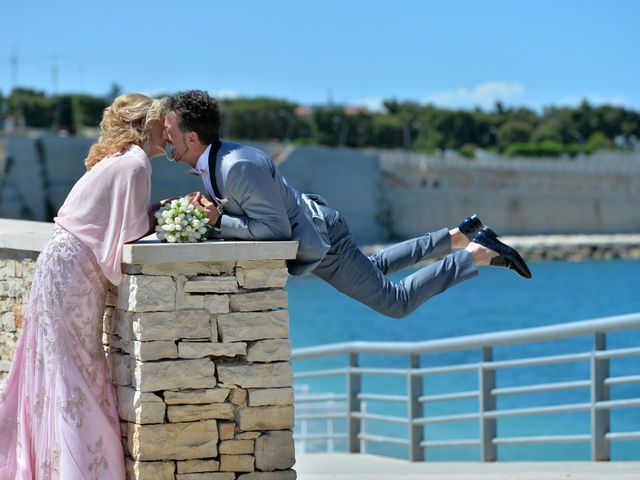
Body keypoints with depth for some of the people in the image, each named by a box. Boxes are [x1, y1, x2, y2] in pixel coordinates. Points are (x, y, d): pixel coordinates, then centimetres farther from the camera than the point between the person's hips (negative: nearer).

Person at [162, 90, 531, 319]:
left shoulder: (238, 167, -31)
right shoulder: (213, 160, -1)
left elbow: (276, 229, -30)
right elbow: (245, 208, 10)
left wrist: (219, 222, -30)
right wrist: (209, 209, -10)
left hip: (320, 243, -9)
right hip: (316, 229, 9)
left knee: (396, 302, 2)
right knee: (376, 267, 33)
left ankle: (482, 253, 6)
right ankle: (459, 237, 34)